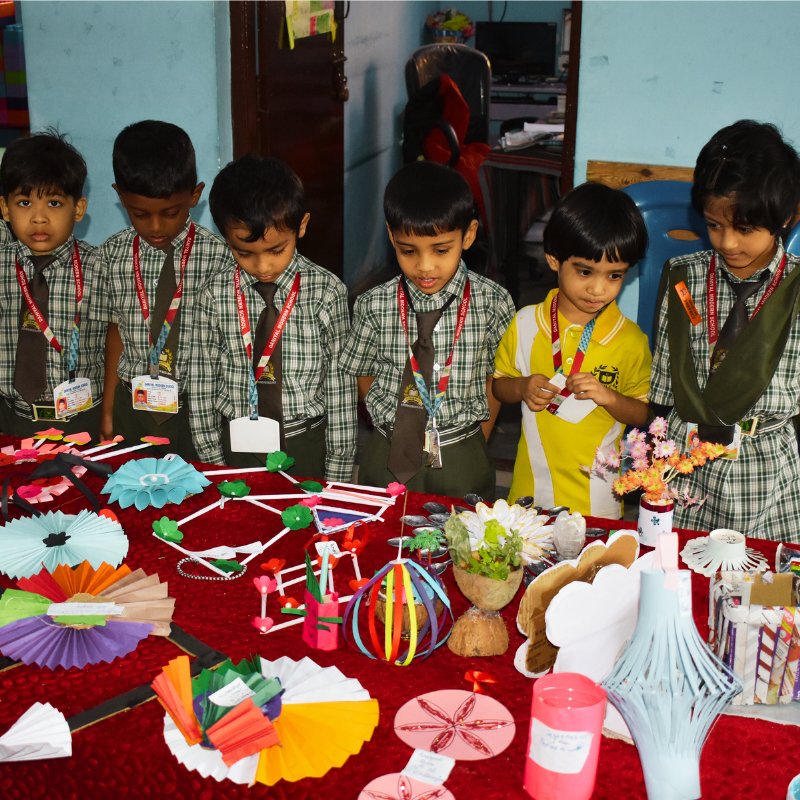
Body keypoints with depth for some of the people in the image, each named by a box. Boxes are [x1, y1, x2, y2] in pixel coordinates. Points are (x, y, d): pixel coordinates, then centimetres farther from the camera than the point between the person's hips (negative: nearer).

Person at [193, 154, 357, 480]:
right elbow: (204, 381, 1)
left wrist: (339, 466, -4)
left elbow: (340, 382, -6)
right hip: (237, 447, 1)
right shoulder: (216, 295, -5)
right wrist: (211, 459, 2)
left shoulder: (327, 292, -9)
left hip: (306, 449, -1)